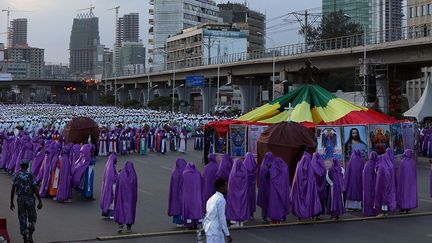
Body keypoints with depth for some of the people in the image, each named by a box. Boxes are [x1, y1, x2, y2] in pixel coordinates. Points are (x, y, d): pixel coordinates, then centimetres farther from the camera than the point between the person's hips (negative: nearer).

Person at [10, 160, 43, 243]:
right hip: (30, 199, -2)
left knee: (22, 220, 10)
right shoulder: (31, 175, -4)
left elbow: (13, 190, -1)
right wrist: (40, 202, -6)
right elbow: (36, 189, -9)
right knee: (32, 218, 15)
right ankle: (30, 236, -2)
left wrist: (11, 202, 6)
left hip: (20, 199, 2)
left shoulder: (16, 175, 2)